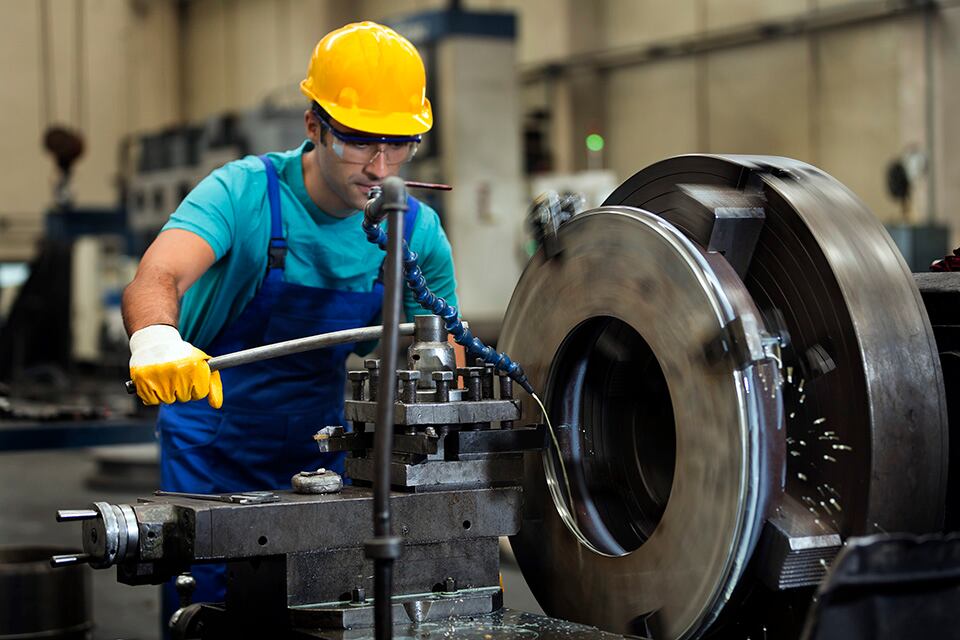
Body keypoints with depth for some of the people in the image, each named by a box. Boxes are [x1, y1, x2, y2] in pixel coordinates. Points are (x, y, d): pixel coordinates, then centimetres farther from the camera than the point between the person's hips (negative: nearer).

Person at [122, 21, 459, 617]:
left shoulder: (419, 233, -8)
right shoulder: (244, 193, -18)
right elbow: (156, 278, -35)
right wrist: (155, 334, -60)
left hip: (324, 460, 3)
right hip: (211, 460, -2)